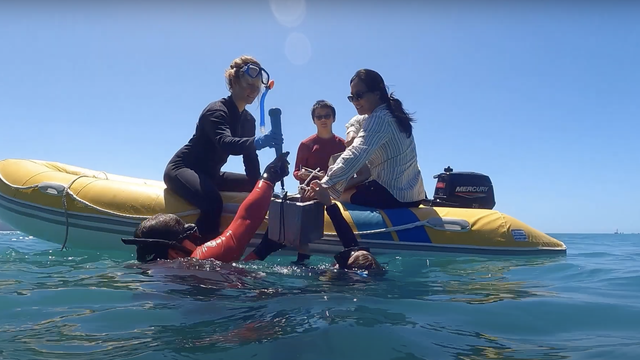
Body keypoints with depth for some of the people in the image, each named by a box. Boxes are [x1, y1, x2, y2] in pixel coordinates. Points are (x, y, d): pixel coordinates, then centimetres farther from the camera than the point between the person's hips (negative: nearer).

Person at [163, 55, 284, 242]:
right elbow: (225, 143, -39)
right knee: (213, 202, -38)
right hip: (181, 169, -8)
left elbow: (250, 158, -1)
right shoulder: (216, 110, -19)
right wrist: (257, 142, -57)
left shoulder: (248, 120, 5)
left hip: (211, 175, 9)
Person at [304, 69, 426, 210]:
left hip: (396, 194, -10)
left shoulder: (379, 119, -20)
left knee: (338, 194, 0)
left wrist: (325, 184, -34)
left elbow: (355, 155, -31)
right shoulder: (389, 113, 10)